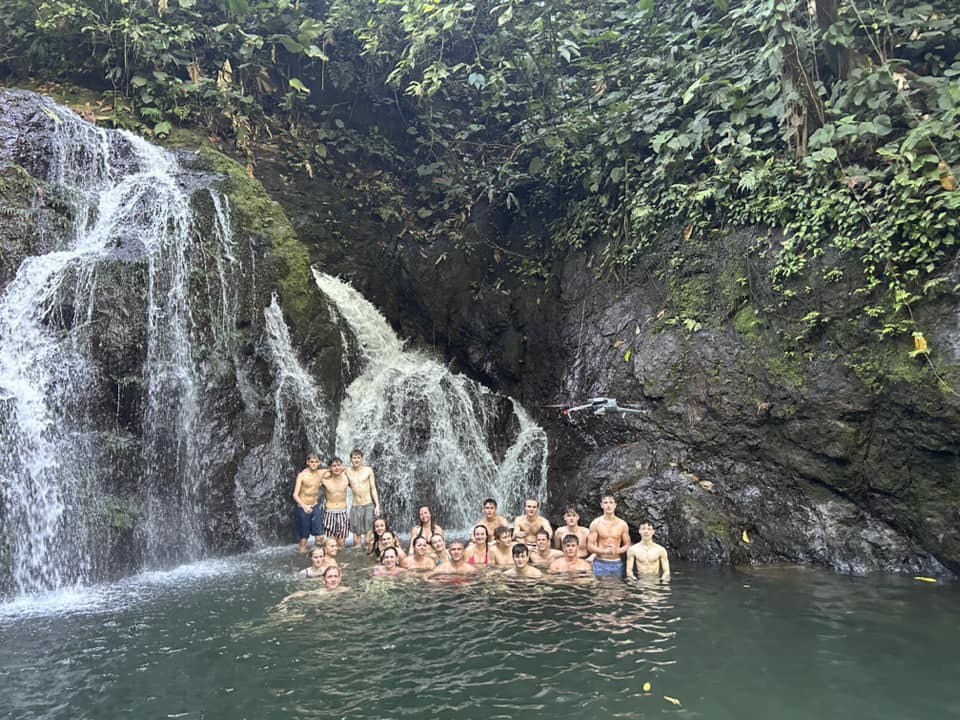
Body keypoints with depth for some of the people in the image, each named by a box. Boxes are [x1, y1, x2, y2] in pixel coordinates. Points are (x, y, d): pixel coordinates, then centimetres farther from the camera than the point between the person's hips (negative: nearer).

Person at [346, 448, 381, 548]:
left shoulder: (368, 470, -1)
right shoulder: (348, 471, 2)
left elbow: (373, 488, 1)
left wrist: (377, 505, -4)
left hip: (368, 505, -2)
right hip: (355, 507, 2)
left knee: (369, 536, -3)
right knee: (356, 534, 5)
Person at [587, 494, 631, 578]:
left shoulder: (622, 524, 4)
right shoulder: (596, 524, -2)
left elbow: (627, 545, 10)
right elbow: (590, 546, -3)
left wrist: (618, 550, -11)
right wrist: (605, 551, -18)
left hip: (617, 564, 2)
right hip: (600, 564, -2)